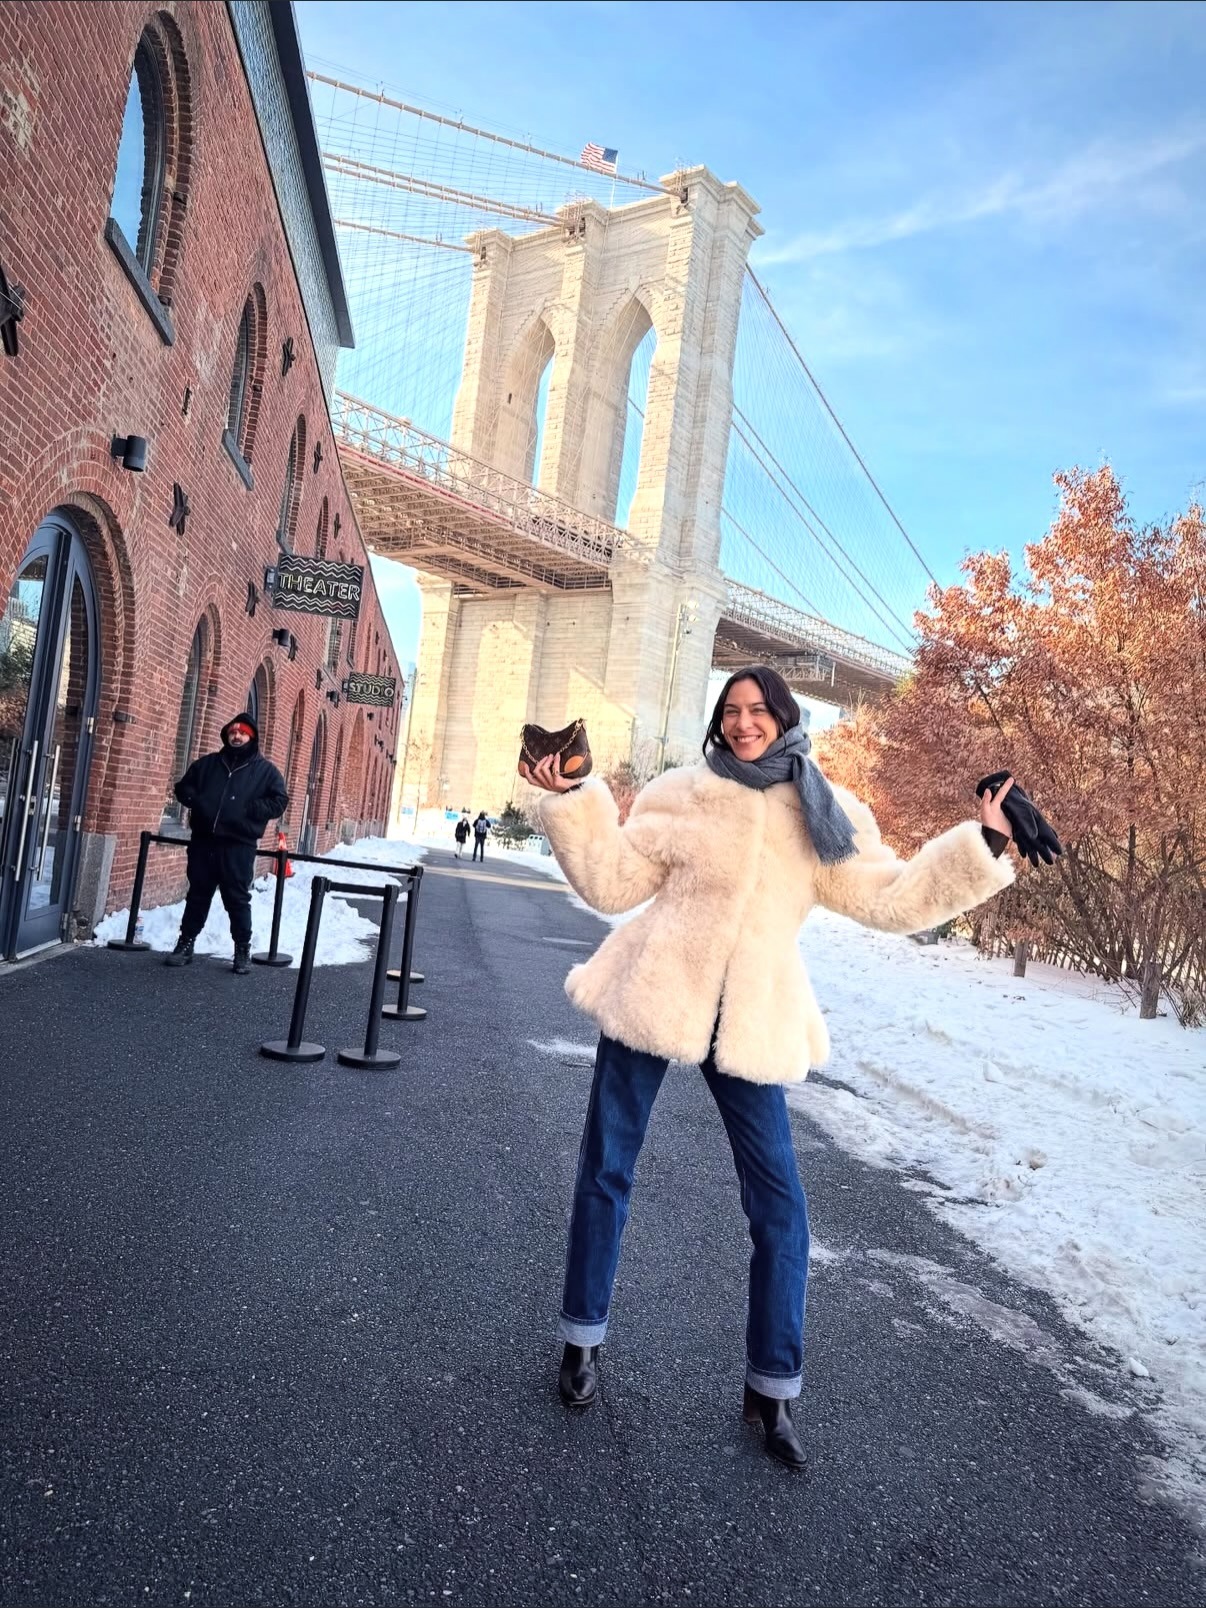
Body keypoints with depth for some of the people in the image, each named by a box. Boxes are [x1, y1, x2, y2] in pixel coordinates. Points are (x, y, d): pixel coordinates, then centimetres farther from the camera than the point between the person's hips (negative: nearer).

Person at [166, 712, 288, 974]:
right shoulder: (207, 763, 14)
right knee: (197, 895, 11)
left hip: (239, 846, -3)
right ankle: (185, 944, 20)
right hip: (203, 841, 3)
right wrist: (196, 801, -3)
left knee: (237, 899, 0)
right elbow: (183, 787, 18)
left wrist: (249, 809, -13)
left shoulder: (265, 770, 4)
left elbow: (279, 801, -2)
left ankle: (243, 950, 8)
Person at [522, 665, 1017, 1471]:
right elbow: (612, 882, 0)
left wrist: (983, 844, -4)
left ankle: (772, 1388, 22)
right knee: (606, 1171, 9)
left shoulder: (825, 814, 4)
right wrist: (573, 800, -8)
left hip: (752, 1023, 1)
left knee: (780, 1204, 2)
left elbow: (892, 898, 0)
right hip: (653, 997, 0)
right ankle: (583, 1339, 31)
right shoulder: (683, 794, 0)